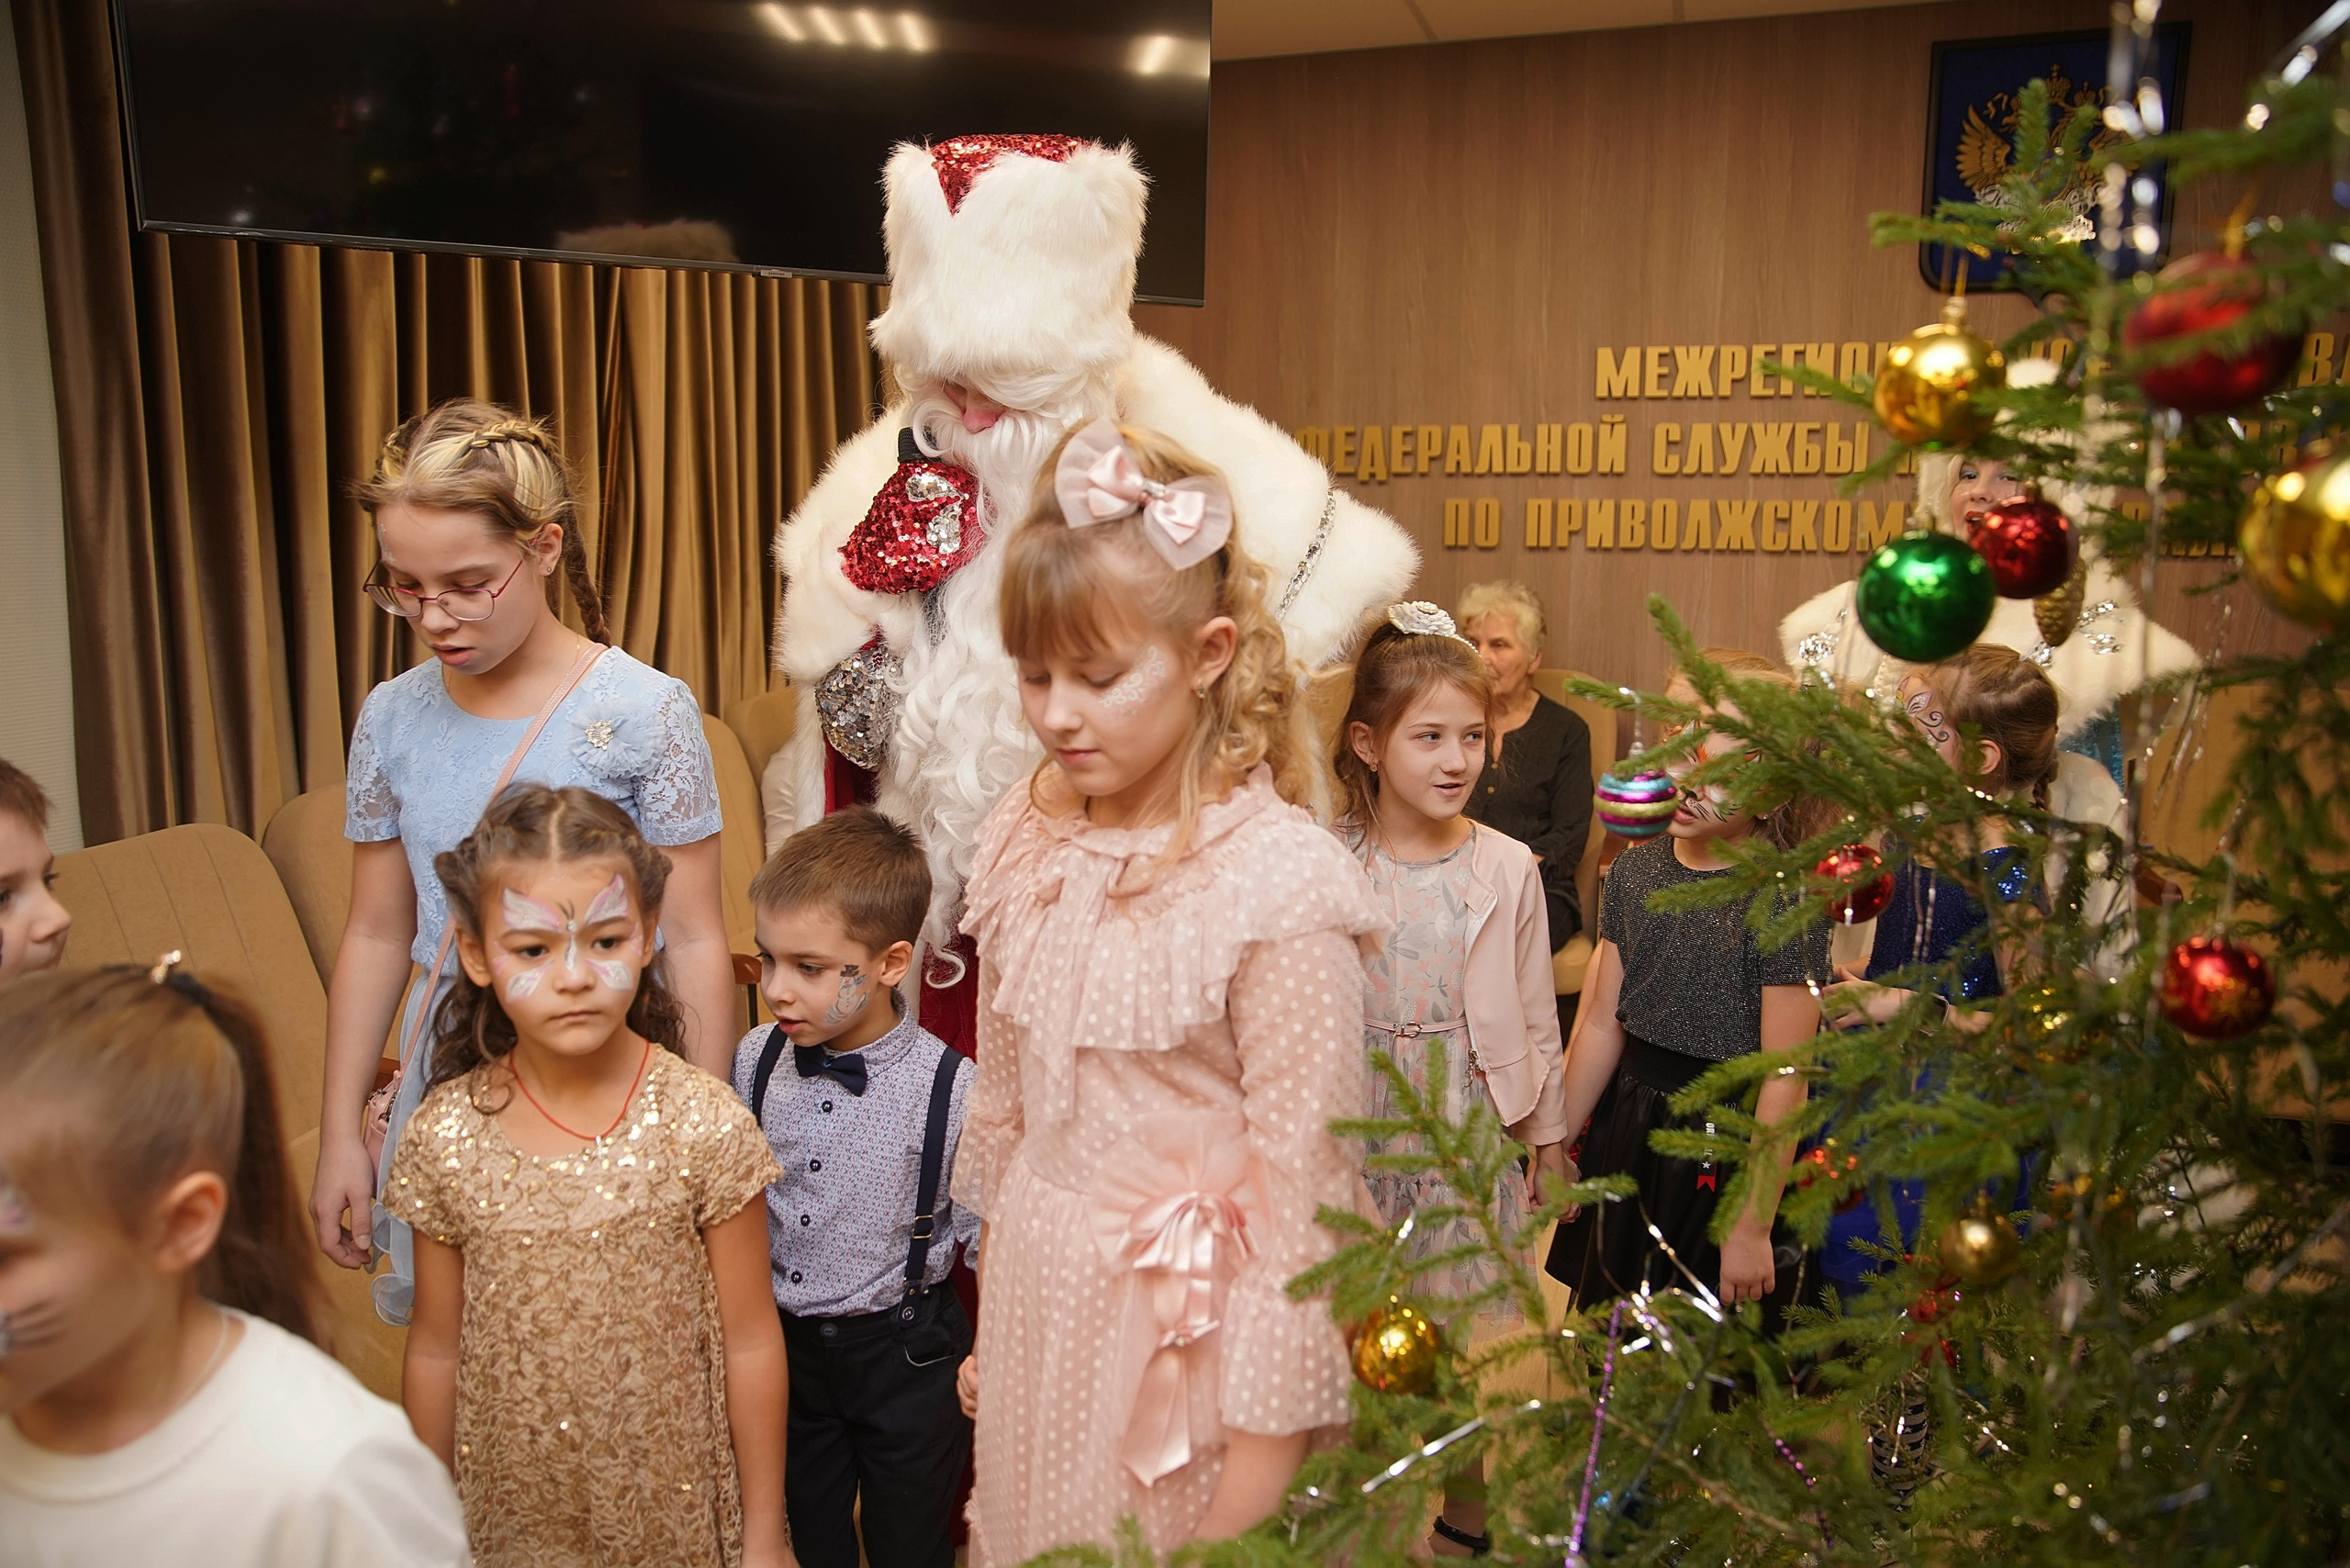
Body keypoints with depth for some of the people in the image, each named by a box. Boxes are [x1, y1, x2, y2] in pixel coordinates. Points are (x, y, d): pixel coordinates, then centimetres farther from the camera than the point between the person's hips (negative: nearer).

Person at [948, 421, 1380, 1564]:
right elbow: (1004, 1102, 8)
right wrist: (994, 1315, 15)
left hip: (1190, 1326, -5)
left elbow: (1302, 1178, -17)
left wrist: (1268, 1446, -12)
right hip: (1041, 1297, 6)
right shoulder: (1024, 841, -2)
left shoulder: (1280, 878, -20)